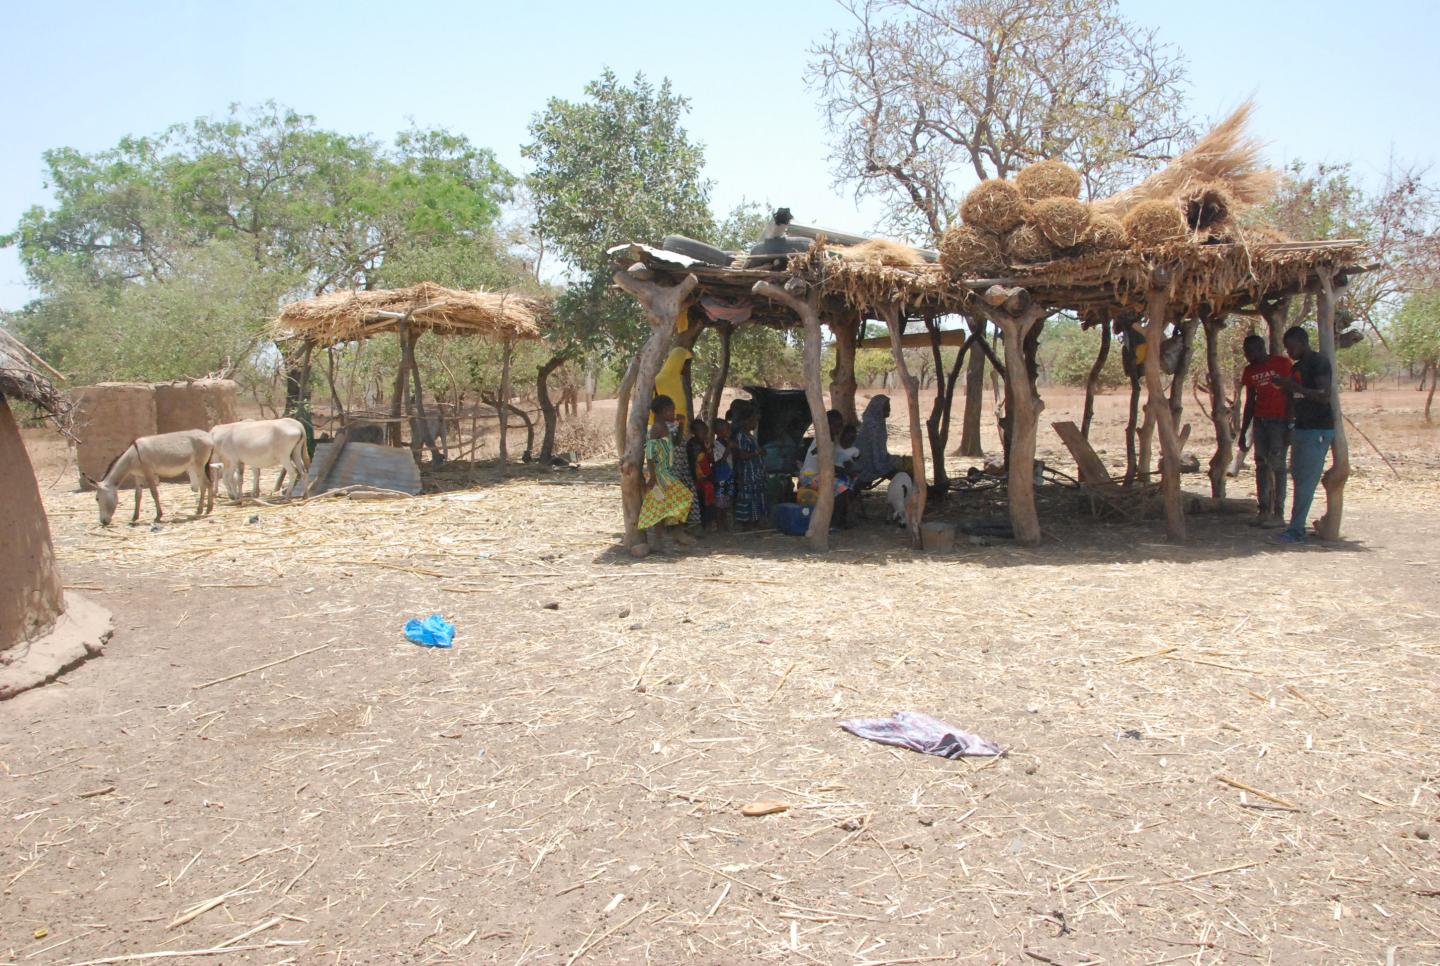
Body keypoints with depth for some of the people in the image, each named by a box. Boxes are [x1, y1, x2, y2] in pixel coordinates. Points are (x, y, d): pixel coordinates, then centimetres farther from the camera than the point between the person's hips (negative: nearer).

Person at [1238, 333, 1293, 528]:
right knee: (1261, 465, 4)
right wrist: (1243, 432, 14)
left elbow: (1291, 397, -7)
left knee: (1277, 466, -8)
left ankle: (1278, 514, -7)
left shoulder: (1282, 364, -5)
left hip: (1279, 421, -6)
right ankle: (1263, 510, 7)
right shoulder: (1250, 371, 13)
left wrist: (1289, 426, -14)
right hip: (1259, 421, 6)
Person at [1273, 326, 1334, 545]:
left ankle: (1296, 530, -12)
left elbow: (1324, 396, -20)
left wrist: (1295, 387, -21)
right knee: (1298, 477, 8)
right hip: (1301, 428, 9)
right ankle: (1297, 527, 11)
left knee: (1306, 481, -11)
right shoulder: (1297, 367, 17)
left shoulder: (1319, 362, -10)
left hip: (1318, 430, -9)